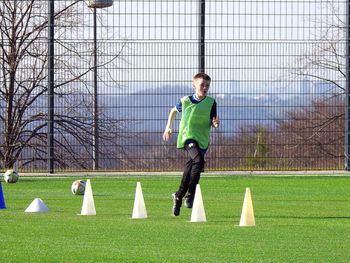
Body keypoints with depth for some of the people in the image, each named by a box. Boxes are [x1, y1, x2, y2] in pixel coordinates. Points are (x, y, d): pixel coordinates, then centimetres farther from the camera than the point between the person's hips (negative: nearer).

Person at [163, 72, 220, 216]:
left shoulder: (211, 102, 2)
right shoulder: (185, 101, 0)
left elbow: (213, 123, 4)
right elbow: (174, 110, 20)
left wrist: (215, 123, -19)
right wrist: (168, 127, 19)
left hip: (202, 140, 3)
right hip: (187, 137, -3)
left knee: (189, 170, 7)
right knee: (198, 160, -28)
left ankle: (178, 196, 28)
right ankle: (190, 195, -21)